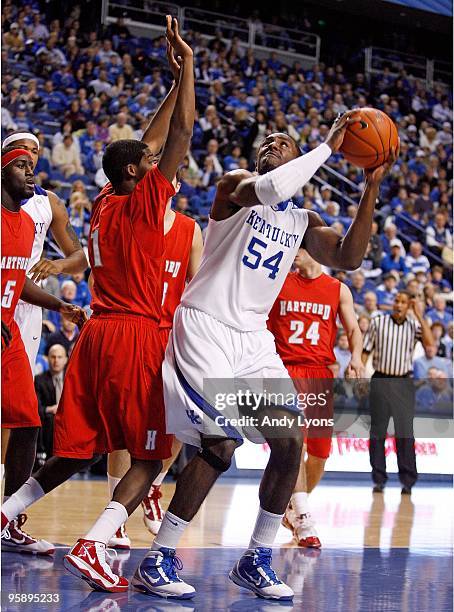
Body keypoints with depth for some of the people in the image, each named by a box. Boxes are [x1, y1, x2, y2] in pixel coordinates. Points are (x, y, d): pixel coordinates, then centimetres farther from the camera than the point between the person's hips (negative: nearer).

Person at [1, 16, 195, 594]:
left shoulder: (104, 203, 15)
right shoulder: (143, 202, -6)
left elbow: (151, 143, 28)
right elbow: (181, 134, -11)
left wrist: (176, 77, 31)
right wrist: (186, 61, -7)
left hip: (97, 332, 8)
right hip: (136, 335, -8)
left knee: (77, 451, 16)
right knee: (149, 456, -4)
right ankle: (91, 546, -18)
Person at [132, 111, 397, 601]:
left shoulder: (303, 222, 16)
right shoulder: (236, 185, 0)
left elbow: (348, 259, -2)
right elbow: (266, 190, -26)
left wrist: (371, 188, -5)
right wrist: (328, 146, -19)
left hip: (253, 339, 6)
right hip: (205, 327, -6)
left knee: (290, 442, -5)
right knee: (220, 446, -16)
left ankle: (256, 561, 9)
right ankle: (156, 561, -5)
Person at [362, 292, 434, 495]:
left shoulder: (414, 326, 5)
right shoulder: (378, 322, 5)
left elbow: (429, 342, -12)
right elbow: (366, 350, 8)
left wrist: (420, 316, -9)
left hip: (404, 383, 0)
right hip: (380, 380, 0)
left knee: (405, 432, -3)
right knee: (378, 431, 2)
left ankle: (408, 480, 1)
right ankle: (379, 479, 8)